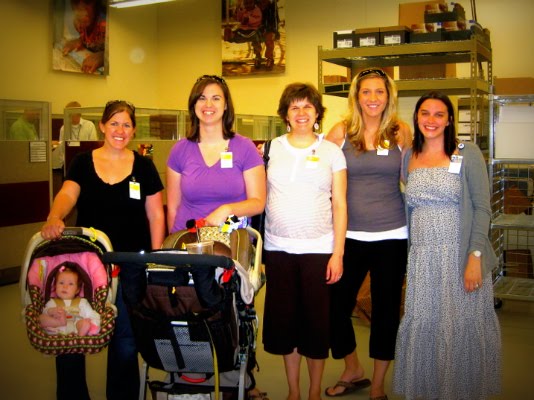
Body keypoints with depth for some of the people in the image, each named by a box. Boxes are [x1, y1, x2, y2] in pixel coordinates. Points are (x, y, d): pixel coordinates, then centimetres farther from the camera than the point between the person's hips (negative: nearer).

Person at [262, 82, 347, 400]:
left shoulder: (331, 151, 3)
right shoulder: (272, 148, 7)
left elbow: (340, 205, 1)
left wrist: (338, 253, -6)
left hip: (318, 248, -2)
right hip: (278, 247, 2)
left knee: (317, 320, 3)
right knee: (283, 318, 7)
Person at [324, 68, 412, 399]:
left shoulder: (400, 132, 2)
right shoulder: (341, 132, 1)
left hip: (392, 235, 0)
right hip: (349, 235, 0)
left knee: (386, 310, 9)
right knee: (336, 305, 2)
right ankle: (353, 371, 30)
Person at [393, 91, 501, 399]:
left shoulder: (468, 154, -2)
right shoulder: (408, 157, 11)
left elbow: (482, 208, -6)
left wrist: (475, 256, -15)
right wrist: (411, 253, 10)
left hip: (460, 255, -4)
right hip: (421, 258, 4)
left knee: (462, 329, 2)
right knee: (422, 328, 8)